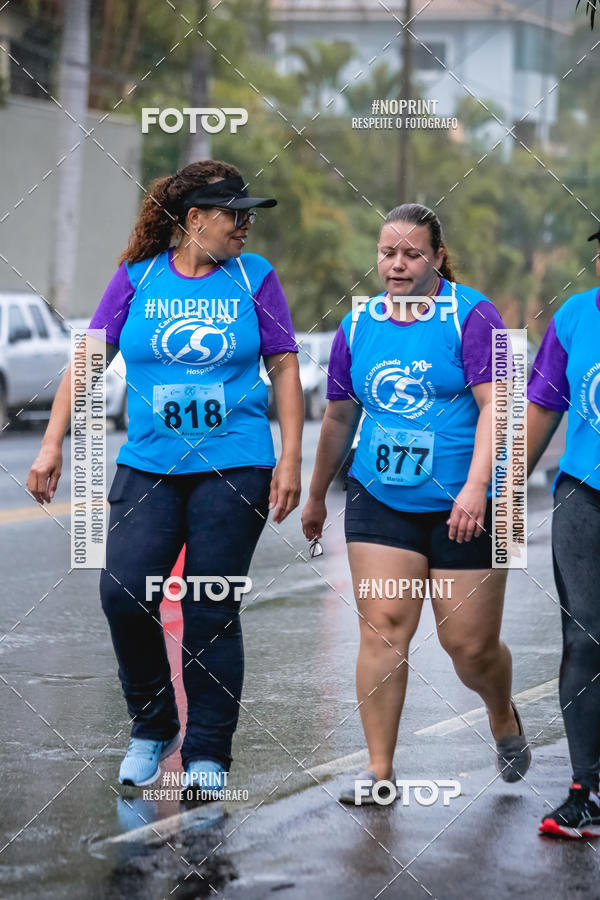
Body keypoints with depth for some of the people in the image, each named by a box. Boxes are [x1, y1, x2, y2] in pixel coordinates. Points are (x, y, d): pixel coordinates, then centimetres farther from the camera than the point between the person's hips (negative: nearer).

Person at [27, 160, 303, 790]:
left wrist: (290, 461, 0)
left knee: (211, 611, -3)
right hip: (148, 466, 1)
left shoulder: (255, 278, 4)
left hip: (234, 468, -1)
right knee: (123, 592, -12)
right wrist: (52, 444, -1)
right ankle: (151, 727, 10)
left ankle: (207, 755, 8)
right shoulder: (138, 278, 5)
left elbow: (284, 368, 7)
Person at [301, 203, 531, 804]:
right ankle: (379, 770, -3)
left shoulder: (470, 315, -7)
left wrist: (475, 487, -26)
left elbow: (494, 404, -14)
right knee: (383, 628, -8)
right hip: (380, 503, 3)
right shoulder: (357, 327, 7)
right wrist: (316, 497, 25)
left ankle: (503, 720, 35)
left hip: (461, 508, -3)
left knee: (471, 646, 2)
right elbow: (339, 418, 19)